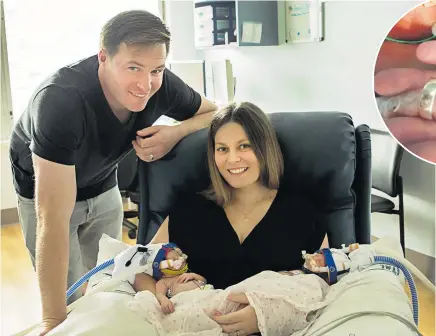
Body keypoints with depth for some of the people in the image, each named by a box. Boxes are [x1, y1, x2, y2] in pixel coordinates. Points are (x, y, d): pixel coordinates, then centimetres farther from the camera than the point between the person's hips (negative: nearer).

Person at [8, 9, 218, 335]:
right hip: (46, 190, -4)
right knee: (74, 299, -3)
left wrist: (176, 132, -30)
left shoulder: (162, 85, -26)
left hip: (102, 187, 4)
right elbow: (53, 220, -41)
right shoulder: (60, 100, -40)